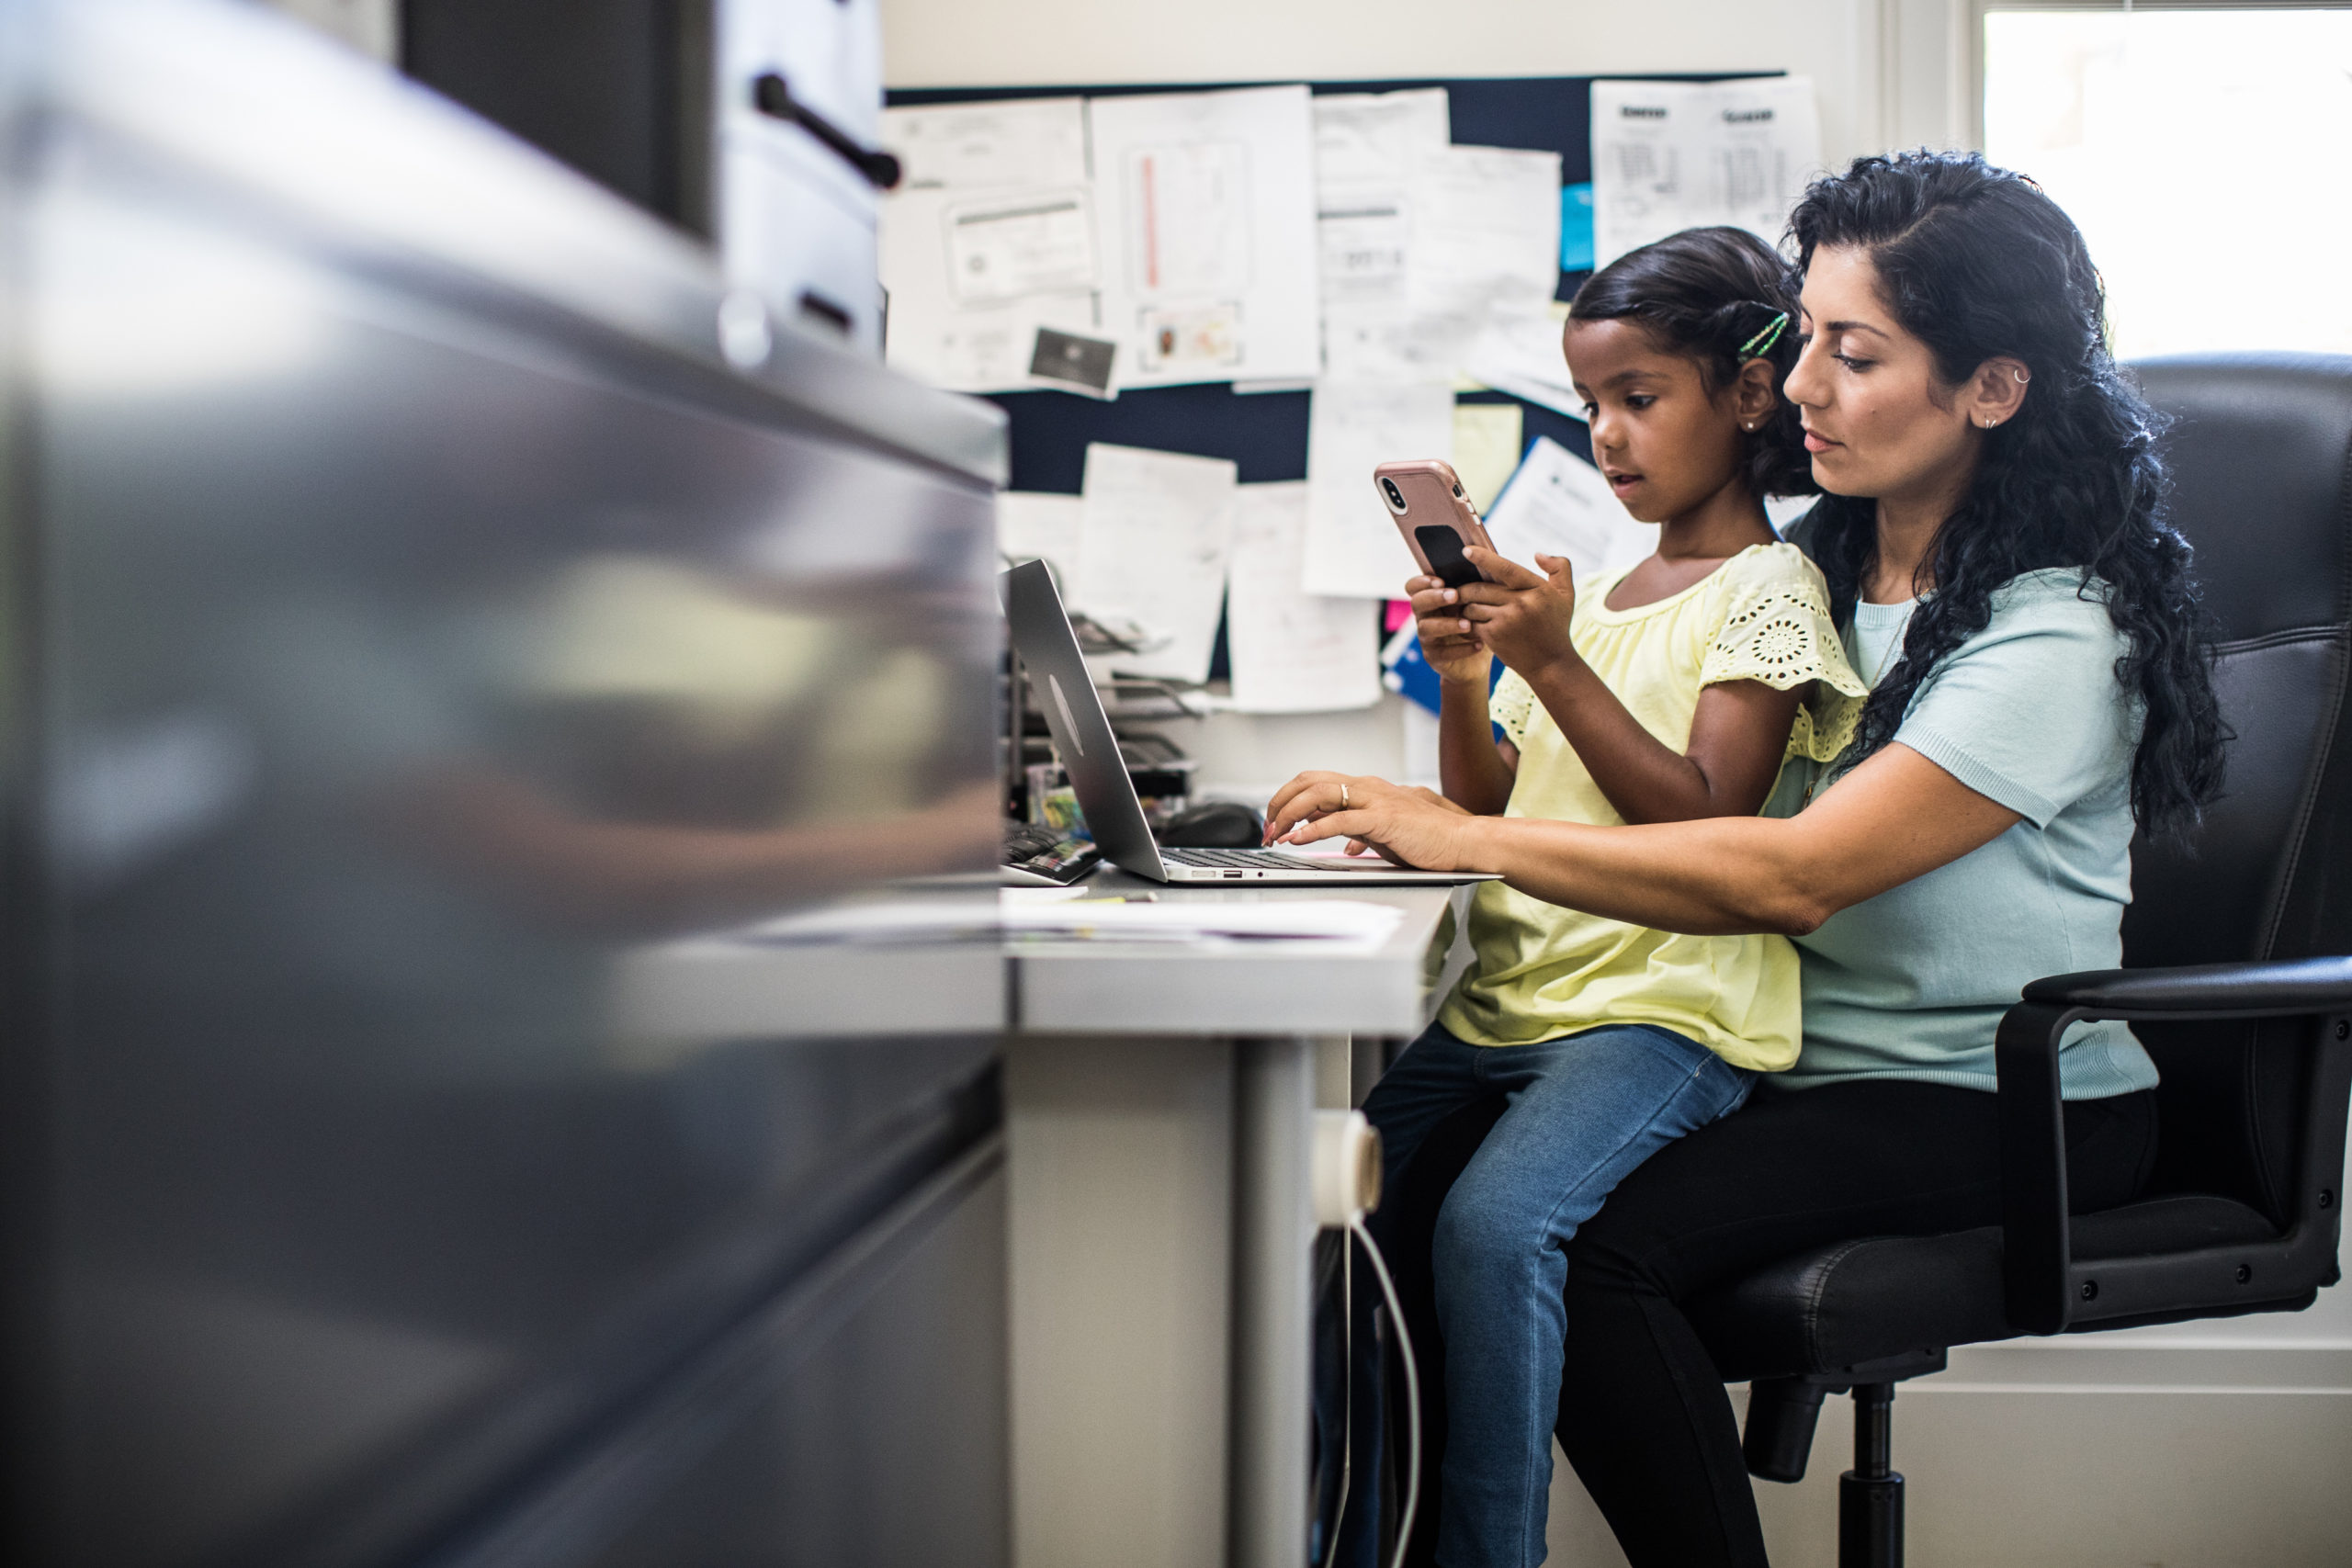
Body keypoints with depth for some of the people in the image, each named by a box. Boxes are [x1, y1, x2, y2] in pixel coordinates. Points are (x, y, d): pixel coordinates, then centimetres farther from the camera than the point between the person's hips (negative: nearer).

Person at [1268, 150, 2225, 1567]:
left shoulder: (2055, 632, -17)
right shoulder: (1818, 561, 9)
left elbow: (1792, 878, -26)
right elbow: (1700, 796, 9)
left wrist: (1470, 840, -27)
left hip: (2012, 1116, -6)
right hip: (1811, 1064, 7)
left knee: (1599, 1242, -29)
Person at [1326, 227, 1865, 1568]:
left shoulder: (1770, 590, -1)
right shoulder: (1593, 592, 20)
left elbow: (1704, 826, -13)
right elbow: (1491, 816, 19)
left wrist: (1554, 664, -17)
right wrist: (1464, 683, 1)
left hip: (1667, 1005, -7)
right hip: (1508, 996, 8)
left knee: (1498, 1218, -30)